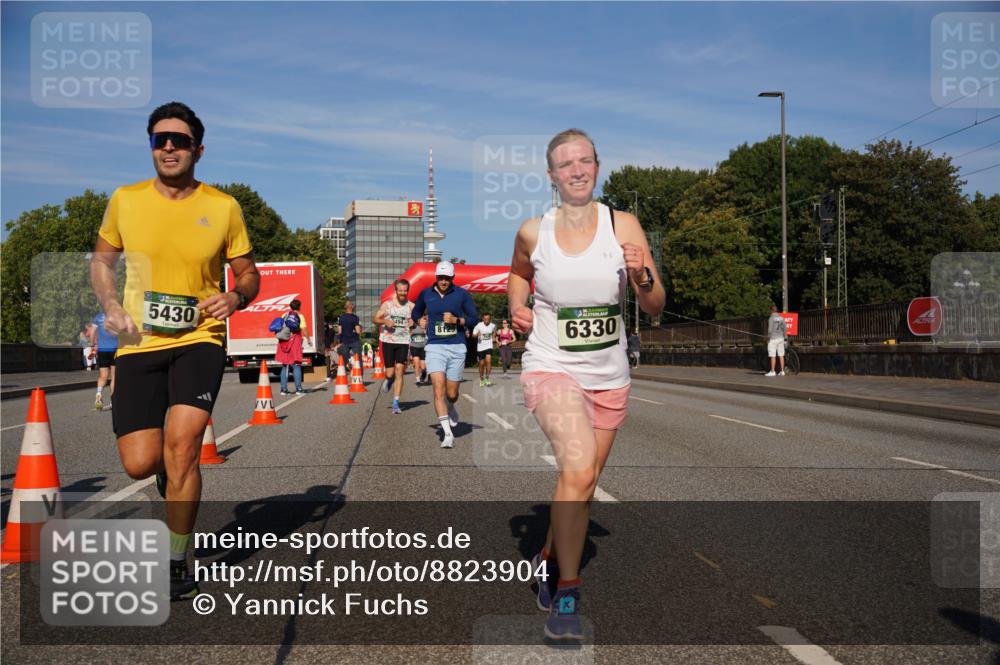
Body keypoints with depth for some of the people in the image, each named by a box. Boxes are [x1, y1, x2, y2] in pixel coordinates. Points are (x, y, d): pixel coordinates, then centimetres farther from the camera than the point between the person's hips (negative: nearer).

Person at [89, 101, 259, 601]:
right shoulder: (125, 201, 3)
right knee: (139, 464, -4)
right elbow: (101, 260, 17)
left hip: (199, 340, -2)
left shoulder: (223, 208, -1)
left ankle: (176, 565, 2)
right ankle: (172, 469, 36)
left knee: (181, 447, -16)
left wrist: (235, 298, -13)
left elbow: (248, 273, 9)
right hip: (139, 344, 2)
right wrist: (111, 306, -2)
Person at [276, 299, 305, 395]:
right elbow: (303, 330, -8)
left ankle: (283, 389, 6)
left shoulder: (285, 315, 11)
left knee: (284, 366, 9)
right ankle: (298, 388, -5)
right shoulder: (300, 316, 1)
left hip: (284, 341, 3)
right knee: (296, 365, 0)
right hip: (295, 341, -3)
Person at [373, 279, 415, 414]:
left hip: (403, 342, 0)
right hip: (388, 341, 0)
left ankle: (395, 403, -3)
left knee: (399, 372, -7)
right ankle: (388, 380, 39)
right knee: (390, 373, 0)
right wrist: (384, 321, -13)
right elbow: (374, 319, 7)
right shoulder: (387, 304, 4)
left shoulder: (411, 306, 5)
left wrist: (413, 323, -12)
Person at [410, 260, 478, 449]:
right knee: (438, 389, -16)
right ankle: (448, 433, -13)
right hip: (434, 347, 0)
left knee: (452, 394, 6)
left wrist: (456, 320, -11)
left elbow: (474, 318, 4)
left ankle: (450, 409, 44)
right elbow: (415, 314, 26)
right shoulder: (426, 294, 7)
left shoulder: (461, 294, 1)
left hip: (457, 348, 0)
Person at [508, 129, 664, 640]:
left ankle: (549, 557, 44)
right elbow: (518, 273, 20)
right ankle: (567, 596, -12)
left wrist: (641, 275, -22)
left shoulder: (623, 225, -3)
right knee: (578, 469, -25)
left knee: (582, 483, 15)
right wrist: (517, 305, 1)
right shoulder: (533, 231, -3)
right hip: (550, 367, -3)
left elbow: (655, 309, -2)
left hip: (609, 376, 3)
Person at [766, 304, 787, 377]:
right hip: (780, 338, 6)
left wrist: (768, 338, -7)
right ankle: (782, 371, 9)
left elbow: (770, 329, -15)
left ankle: (772, 372, -5)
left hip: (773, 338, -6)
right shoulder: (781, 318, 7)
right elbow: (785, 328, 7)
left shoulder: (771, 318, -10)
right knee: (781, 355, 8)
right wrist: (785, 337, 15)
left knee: (772, 356, -4)